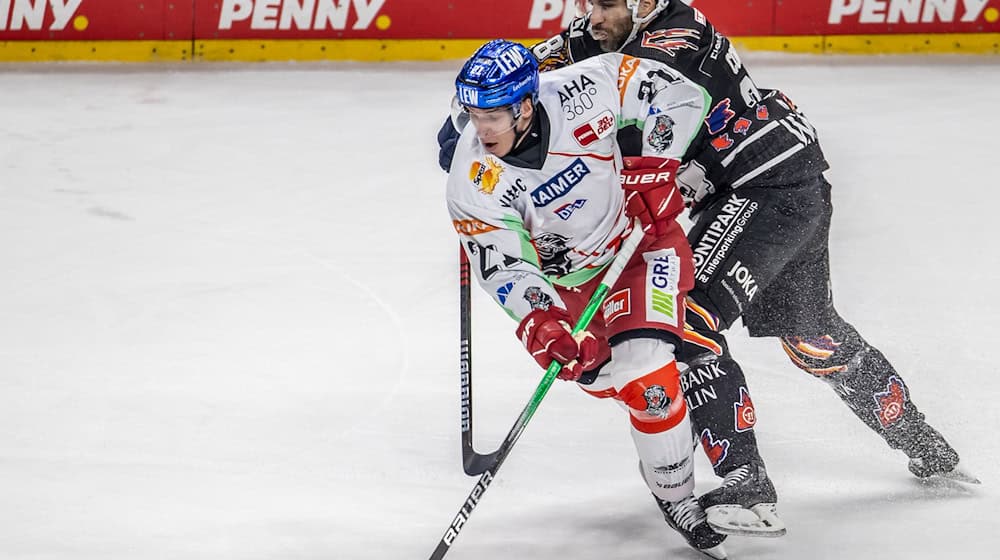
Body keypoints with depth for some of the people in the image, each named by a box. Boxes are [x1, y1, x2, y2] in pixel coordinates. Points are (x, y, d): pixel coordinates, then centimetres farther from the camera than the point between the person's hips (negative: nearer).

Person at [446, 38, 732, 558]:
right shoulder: (475, 182, -25)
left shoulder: (583, 91, -28)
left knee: (646, 367, -18)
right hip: (569, 276, 1)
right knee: (612, 379, -12)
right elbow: (502, 267, -23)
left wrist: (654, 166, -24)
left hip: (642, 235, -1)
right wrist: (540, 324, -40)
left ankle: (676, 495, 5)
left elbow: (678, 92, -16)